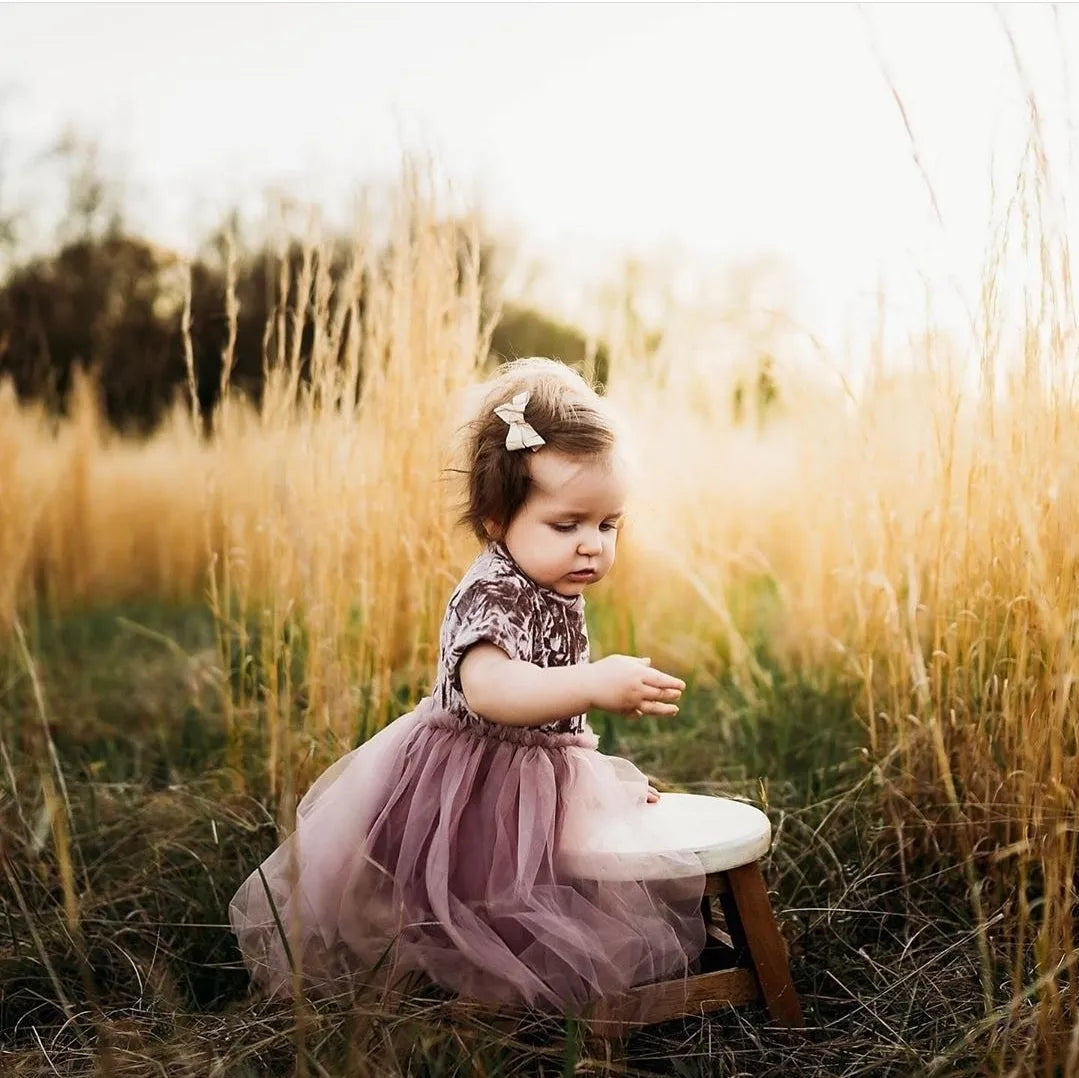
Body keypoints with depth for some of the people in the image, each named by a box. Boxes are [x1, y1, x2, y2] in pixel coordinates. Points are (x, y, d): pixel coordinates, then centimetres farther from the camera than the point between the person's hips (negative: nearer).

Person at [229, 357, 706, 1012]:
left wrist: (599, 775, 20)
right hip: (471, 799, -9)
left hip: (539, 782, 10)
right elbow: (486, 688, -47)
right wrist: (594, 683, -56)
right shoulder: (491, 595, -25)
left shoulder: (559, 596, 6)